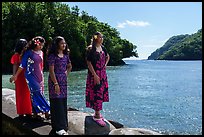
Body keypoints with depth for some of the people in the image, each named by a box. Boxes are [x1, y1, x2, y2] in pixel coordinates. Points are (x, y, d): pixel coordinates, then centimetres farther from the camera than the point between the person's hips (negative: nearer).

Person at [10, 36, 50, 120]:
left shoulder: (41, 53, 10)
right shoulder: (29, 52, -6)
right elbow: (22, 65, -4)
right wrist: (16, 75, -3)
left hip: (39, 76, 6)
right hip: (31, 76, -6)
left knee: (36, 95, 7)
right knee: (37, 94, -9)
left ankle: (35, 114, 13)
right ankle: (46, 112, -6)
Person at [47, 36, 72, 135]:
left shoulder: (65, 55, 10)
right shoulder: (53, 55, -10)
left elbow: (69, 66, 26)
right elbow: (51, 71, -14)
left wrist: (66, 74, 12)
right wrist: (56, 84, -18)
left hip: (63, 81, 7)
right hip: (55, 81, -7)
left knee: (63, 103, 10)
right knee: (57, 103, -6)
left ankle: (63, 124, 21)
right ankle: (59, 128, -3)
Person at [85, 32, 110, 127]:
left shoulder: (102, 48, 9)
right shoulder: (91, 49, -11)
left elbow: (107, 57, 28)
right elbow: (89, 63, -15)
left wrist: (105, 65, 12)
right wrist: (95, 75, -19)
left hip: (103, 74, 7)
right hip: (94, 74, -7)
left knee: (101, 93, 11)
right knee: (96, 94, -6)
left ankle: (97, 113, 24)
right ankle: (97, 116, 2)